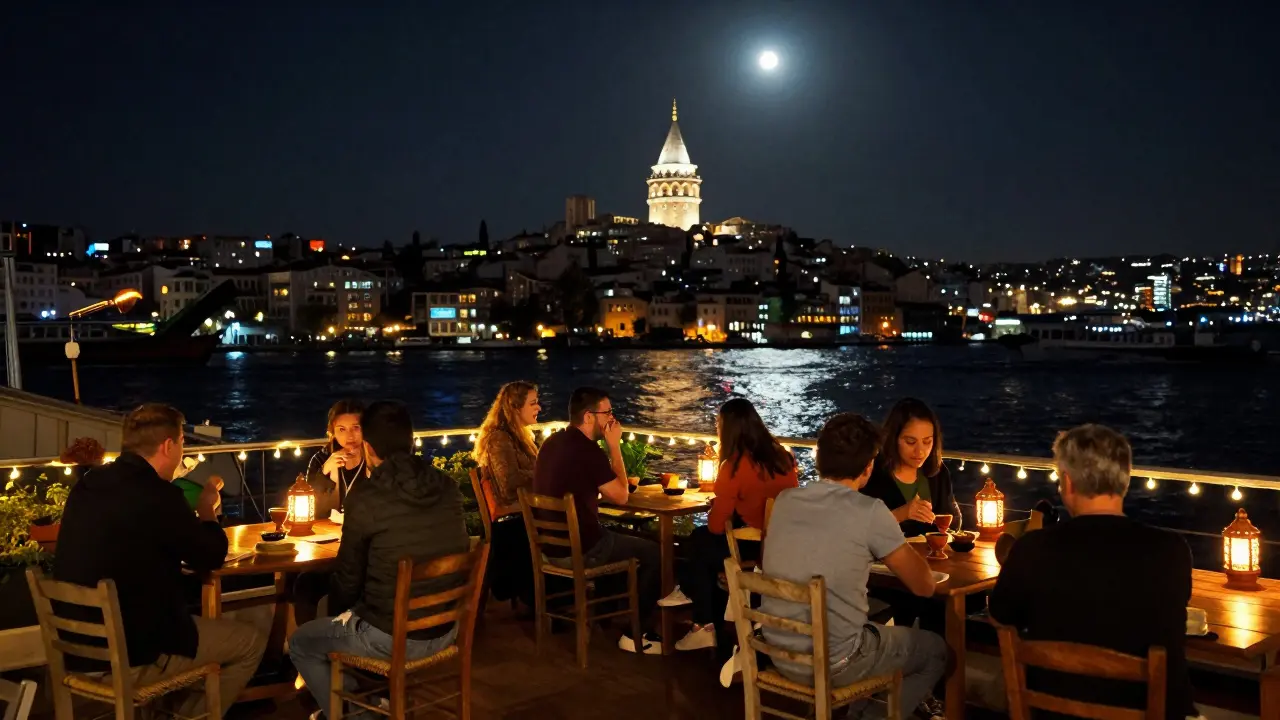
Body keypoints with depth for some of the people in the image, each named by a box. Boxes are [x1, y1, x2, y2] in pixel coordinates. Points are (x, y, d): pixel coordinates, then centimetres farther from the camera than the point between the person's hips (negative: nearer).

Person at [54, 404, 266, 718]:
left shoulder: (88, 485, 4)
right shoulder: (155, 494, -22)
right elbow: (212, 556, -8)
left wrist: (195, 514, 18)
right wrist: (207, 510, 9)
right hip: (131, 657, -9)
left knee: (202, 623, 30)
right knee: (252, 642, 8)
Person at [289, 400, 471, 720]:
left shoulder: (365, 498, -17)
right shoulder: (448, 487, -2)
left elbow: (349, 578, -6)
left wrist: (336, 612, 16)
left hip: (391, 638, -6)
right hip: (446, 629, 6)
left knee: (300, 643, 20)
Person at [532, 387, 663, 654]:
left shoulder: (552, 442, 7)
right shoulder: (588, 450, -21)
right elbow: (621, 496, -9)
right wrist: (615, 445, -6)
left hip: (551, 544, 9)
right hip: (578, 549, -9)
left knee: (615, 538, 32)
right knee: (653, 553, 7)